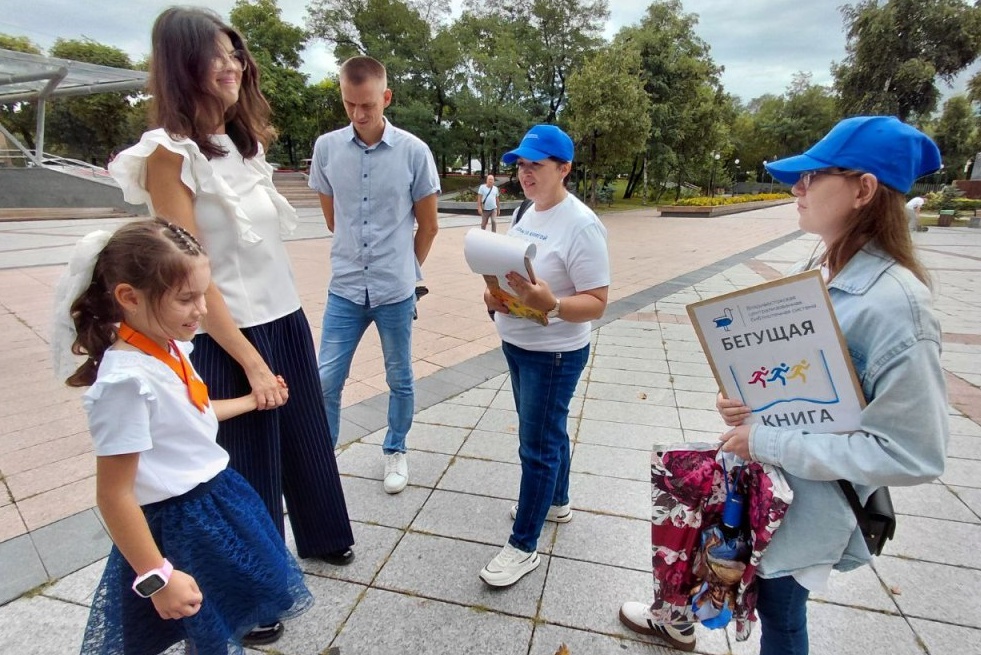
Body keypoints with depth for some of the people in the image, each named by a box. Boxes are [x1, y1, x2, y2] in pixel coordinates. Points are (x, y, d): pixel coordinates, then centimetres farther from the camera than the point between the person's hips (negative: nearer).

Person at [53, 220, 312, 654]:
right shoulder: (127, 379, -29)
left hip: (214, 497, 8)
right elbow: (114, 494, -23)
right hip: (177, 524, -8)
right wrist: (156, 577, -18)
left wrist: (249, 401, 25)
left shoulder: (169, 346, -4)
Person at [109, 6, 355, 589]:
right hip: (228, 337, -7)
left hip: (286, 319, 8)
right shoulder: (170, 153, -12)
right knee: (247, 466, 8)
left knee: (307, 441, 22)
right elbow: (191, 274, -17)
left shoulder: (247, 141, 11)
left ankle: (321, 536, 48)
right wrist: (251, 361, -17)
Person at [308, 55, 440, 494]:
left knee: (400, 379, 13)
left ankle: (395, 452, 34)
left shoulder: (414, 151, -7)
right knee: (325, 380, 4)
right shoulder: (326, 147, -1)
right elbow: (331, 216, 12)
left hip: (396, 290, -1)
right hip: (345, 288, 2)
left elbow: (428, 224, 3)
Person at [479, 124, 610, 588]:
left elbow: (597, 303, -20)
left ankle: (524, 546, 17)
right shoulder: (527, 212, 8)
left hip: (554, 353, -8)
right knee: (547, 431, 23)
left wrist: (550, 305, -37)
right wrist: (495, 294, -4)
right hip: (517, 345, 9)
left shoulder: (581, 225, -19)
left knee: (537, 446, 2)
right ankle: (556, 502, 45)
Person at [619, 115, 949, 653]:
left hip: (804, 503, -7)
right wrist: (741, 398, -10)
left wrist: (769, 442, -24)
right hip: (751, 473, 7)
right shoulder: (811, 271, -2)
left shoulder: (895, 303, -26)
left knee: (778, 612, 19)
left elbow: (913, 453, -24)